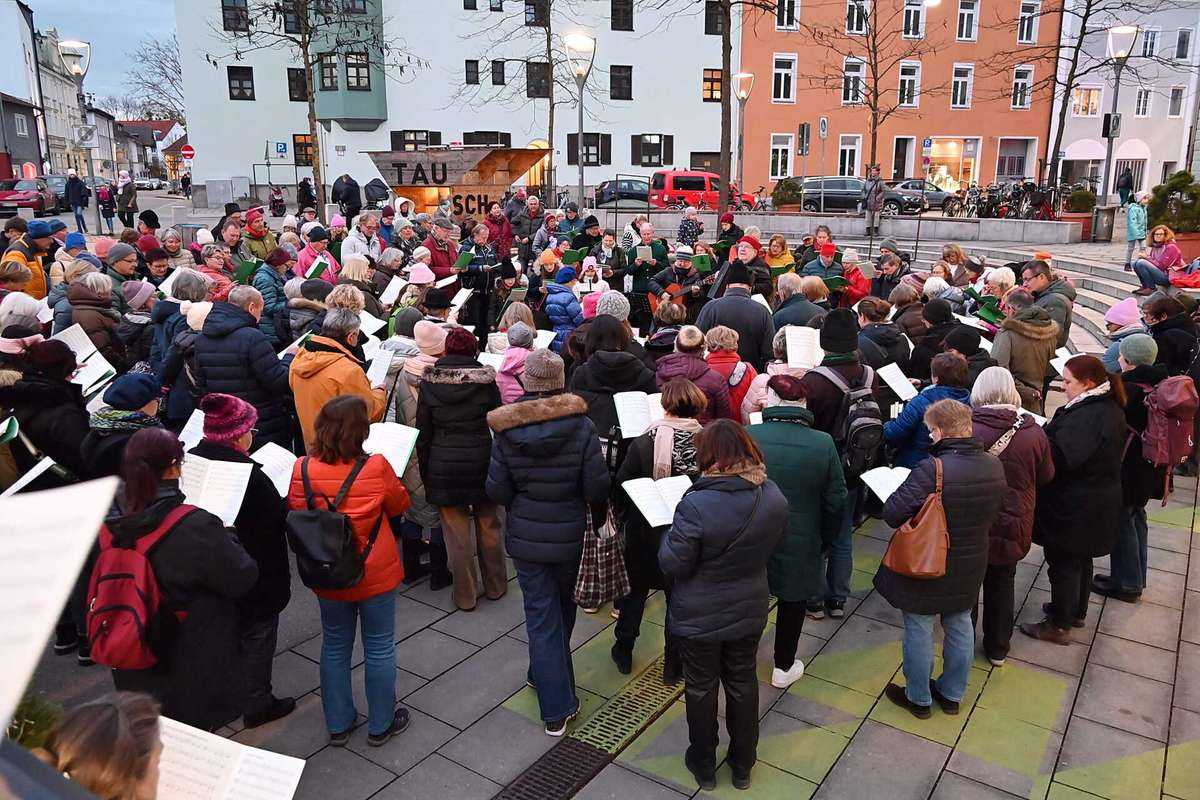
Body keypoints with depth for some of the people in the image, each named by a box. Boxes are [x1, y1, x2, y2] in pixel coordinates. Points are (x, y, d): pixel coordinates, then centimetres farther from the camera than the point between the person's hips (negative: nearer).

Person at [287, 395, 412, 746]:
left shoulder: (302, 470, -14)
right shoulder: (376, 468, -22)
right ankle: (381, 724, 29)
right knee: (379, 648, 15)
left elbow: (294, 514, 2)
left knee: (335, 647, 20)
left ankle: (338, 724, 33)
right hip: (375, 575, -3)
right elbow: (399, 505, -3)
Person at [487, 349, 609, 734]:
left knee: (541, 619, 8)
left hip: (525, 537, 0)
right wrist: (597, 518, 6)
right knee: (563, 609, 24)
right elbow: (597, 488, -14)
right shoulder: (581, 427, -15)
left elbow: (496, 491, -9)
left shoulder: (505, 431, -12)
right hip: (570, 535, 0)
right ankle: (549, 676, 46)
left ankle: (557, 709, 12)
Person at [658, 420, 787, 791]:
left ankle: (704, 766, 37)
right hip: (749, 610, 4)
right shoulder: (774, 498, -12)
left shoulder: (696, 505, -31)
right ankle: (743, 765, 40)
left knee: (701, 688, 17)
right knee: (743, 683, 22)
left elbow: (672, 565, -22)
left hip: (699, 617, -4)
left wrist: (671, 534, -5)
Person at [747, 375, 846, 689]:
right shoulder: (823, 443, -16)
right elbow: (836, 500, -7)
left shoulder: (747, 437, -18)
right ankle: (784, 667, 35)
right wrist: (827, 538, 9)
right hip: (801, 543, 0)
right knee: (793, 602, 20)